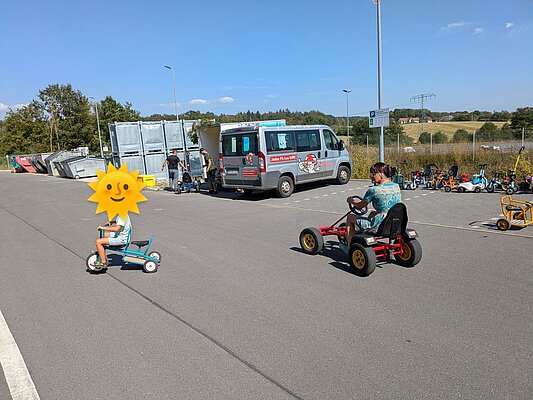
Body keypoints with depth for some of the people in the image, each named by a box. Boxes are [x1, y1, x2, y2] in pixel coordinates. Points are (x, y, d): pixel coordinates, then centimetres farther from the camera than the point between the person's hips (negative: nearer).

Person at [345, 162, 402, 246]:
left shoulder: (374, 190, -17)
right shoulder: (396, 187, 2)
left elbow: (360, 205, -3)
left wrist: (351, 200, 18)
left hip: (380, 227, -7)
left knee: (350, 217, 11)